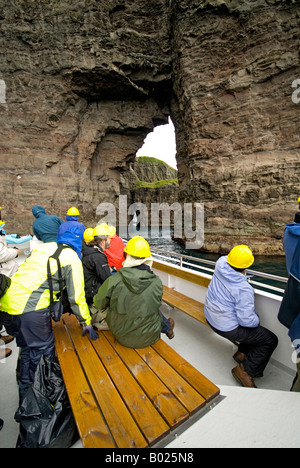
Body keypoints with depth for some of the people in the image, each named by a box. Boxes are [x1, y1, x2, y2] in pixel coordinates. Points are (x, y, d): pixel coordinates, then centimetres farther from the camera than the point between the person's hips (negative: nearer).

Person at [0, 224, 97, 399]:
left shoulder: (43, 247, 13)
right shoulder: (72, 258, -7)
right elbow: (77, 296, -4)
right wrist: (86, 323, 9)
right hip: (31, 310, -7)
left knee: (27, 348, 25)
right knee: (44, 350, 12)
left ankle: (24, 389, 41)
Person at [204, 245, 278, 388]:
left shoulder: (220, 265, -14)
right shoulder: (244, 290, -31)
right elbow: (247, 320, -25)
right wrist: (256, 321, -4)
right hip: (227, 328, -8)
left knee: (255, 318, 28)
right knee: (270, 340, 7)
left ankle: (242, 353, 36)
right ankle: (245, 371, 12)